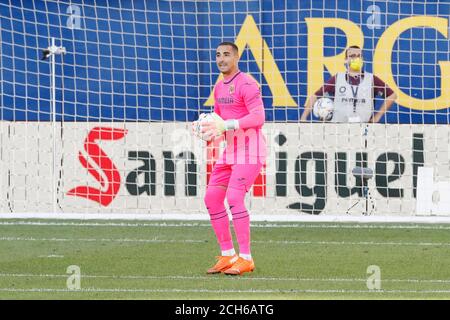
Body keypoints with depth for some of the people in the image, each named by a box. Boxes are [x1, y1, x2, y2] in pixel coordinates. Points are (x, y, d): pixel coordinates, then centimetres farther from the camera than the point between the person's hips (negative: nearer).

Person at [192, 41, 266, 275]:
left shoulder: (246, 84, -13)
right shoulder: (219, 87, 16)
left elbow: (258, 117, -22)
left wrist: (226, 125, -28)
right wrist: (205, 125, 4)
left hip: (249, 150, -9)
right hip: (230, 149, 9)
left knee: (234, 198, -19)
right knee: (212, 199, 5)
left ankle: (245, 259, -16)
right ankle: (227, 256, 12)